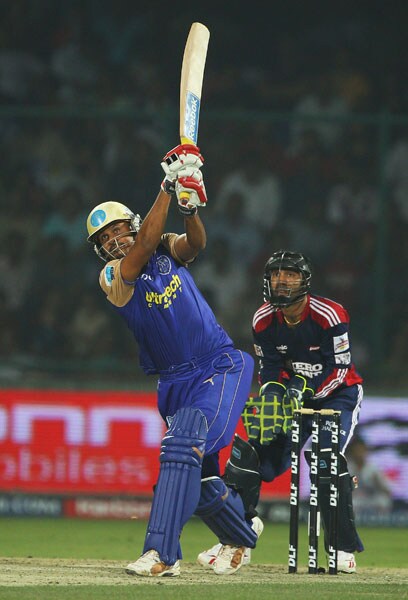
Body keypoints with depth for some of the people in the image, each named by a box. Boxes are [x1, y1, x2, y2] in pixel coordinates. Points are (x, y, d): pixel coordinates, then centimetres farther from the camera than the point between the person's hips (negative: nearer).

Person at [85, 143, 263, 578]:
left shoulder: (168, 251, 5)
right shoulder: (112, 277, -2)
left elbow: (194, 244, -17)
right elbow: (144, 247, -19)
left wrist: (190, 206, -36)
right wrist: (168, 188, -22)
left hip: (223, 367, -3)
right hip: (175, 382, 3)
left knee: (183, 447, -24)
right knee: (197, 478, 8)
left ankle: (160, 553, -32)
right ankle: (242, 532, 38)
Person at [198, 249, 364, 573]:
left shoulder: (329, 316, -23)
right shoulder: (264, 320, -8)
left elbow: (339, 369, -22)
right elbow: (271, 368, -1)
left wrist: (305, 391, -34)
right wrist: (272, 394, -22)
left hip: (338, 392, -5)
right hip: (295, 393, 5)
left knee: (327, 456, -27)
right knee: (253, 449, -8)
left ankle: (344, 548, -17)